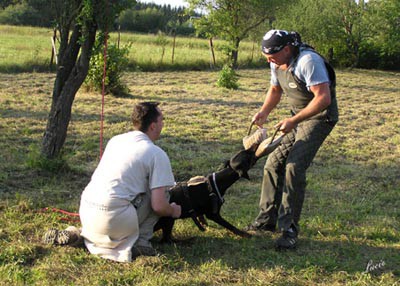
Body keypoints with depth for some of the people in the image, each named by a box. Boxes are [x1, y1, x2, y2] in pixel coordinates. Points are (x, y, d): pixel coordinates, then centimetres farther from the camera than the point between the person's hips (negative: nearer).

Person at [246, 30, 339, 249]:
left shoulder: (308, 61, -26)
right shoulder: (277, 63, 1)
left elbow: (324, 98, -30)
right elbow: (275, 89, 18)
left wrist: (293, 121, -30)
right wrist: (264, 112, -1)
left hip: (319, 117, -8)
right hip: (297, 117, 9)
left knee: (294, 168, -19)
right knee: (274, 164, 4)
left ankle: (289, 230, -13)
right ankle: (267, 220, 18)